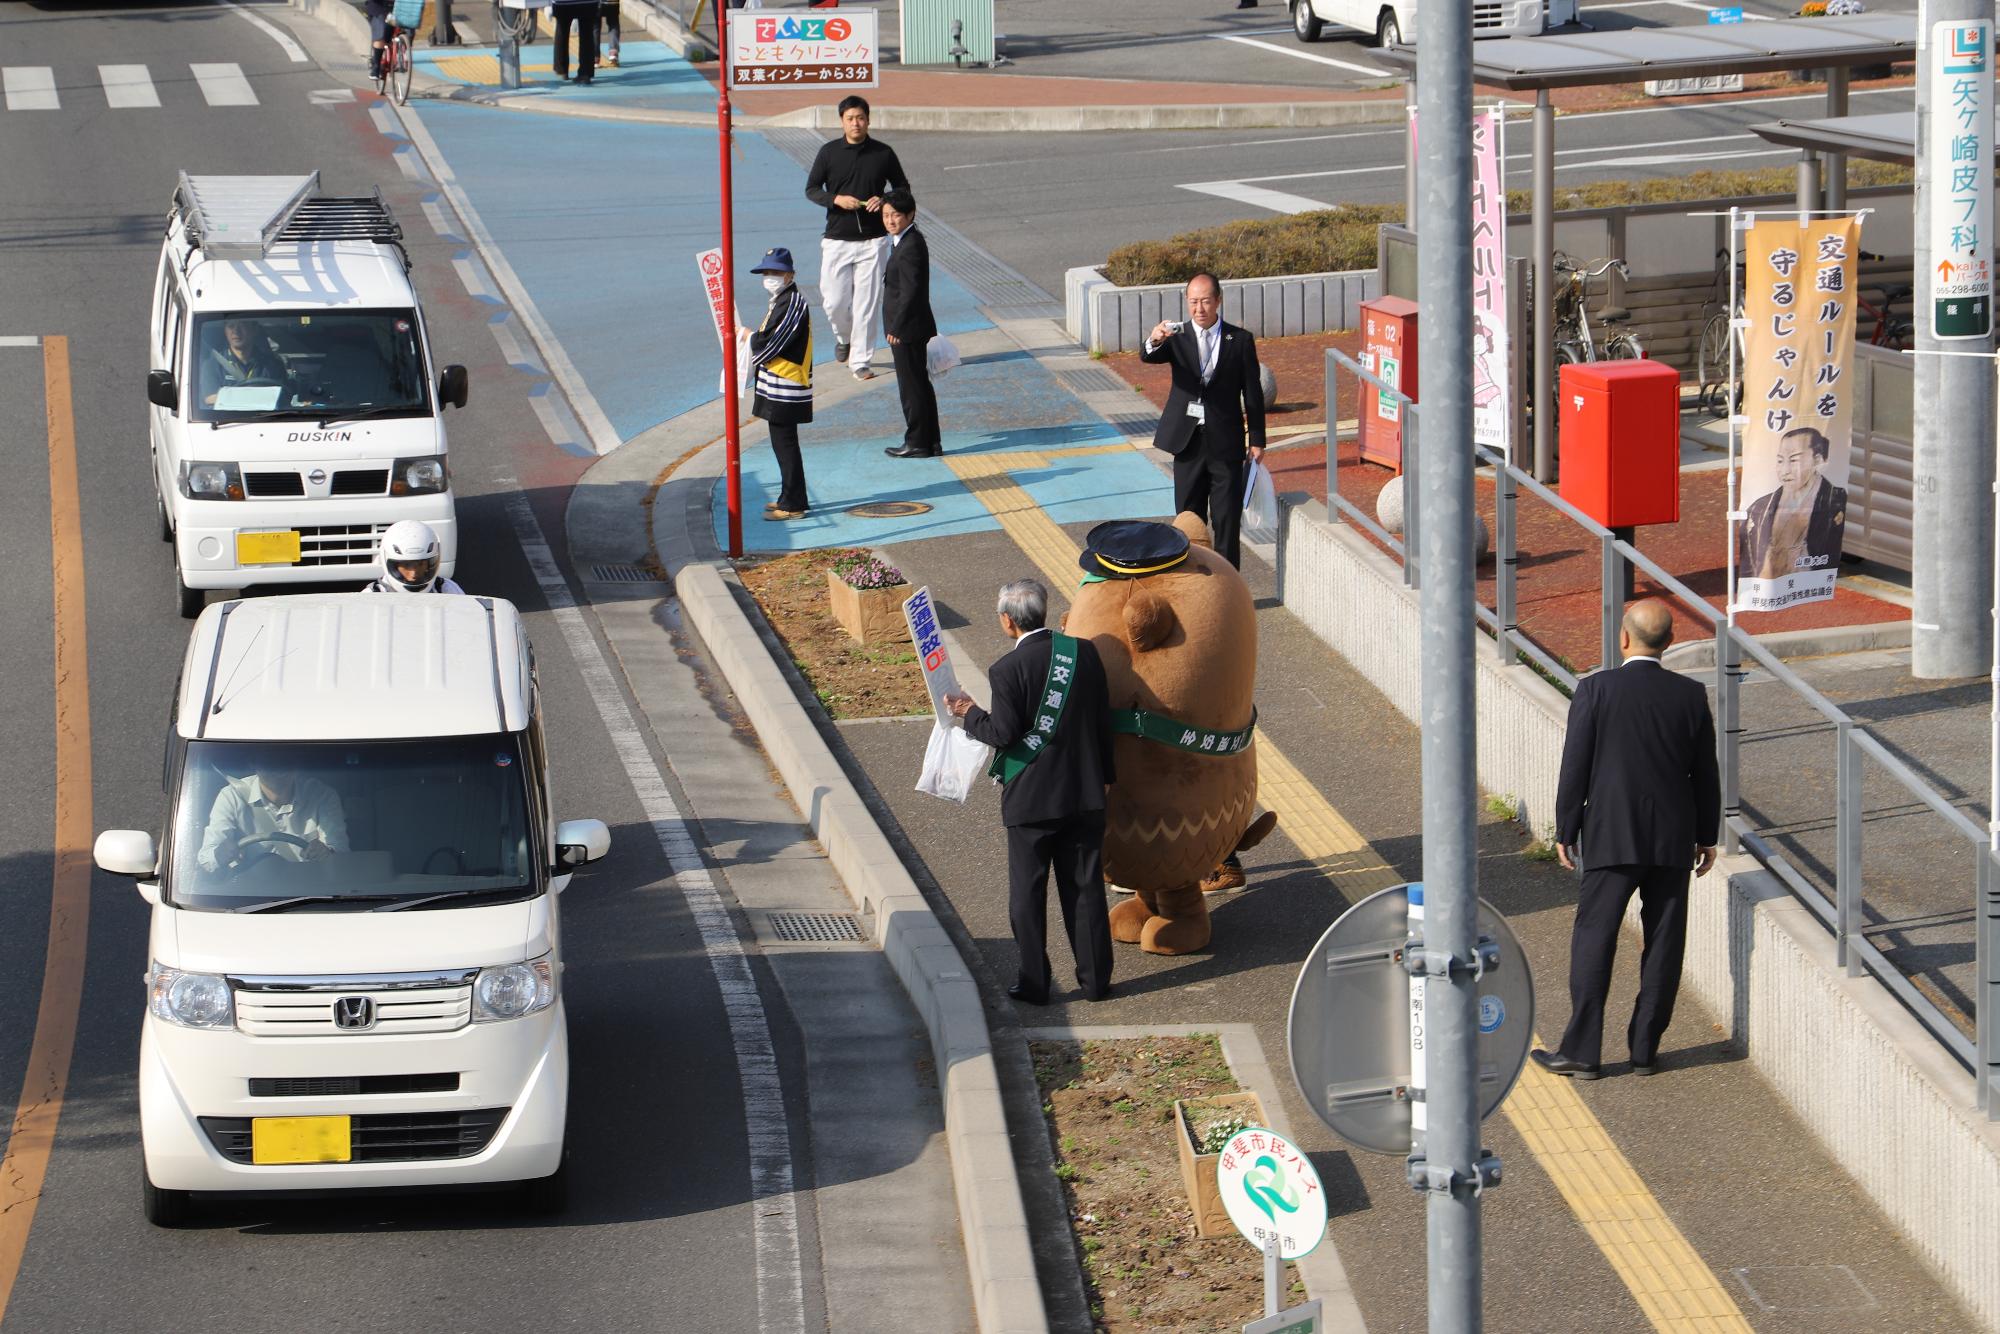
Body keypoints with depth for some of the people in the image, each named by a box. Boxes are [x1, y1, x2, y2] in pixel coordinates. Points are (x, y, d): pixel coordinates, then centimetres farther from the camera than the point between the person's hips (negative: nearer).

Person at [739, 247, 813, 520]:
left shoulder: (792, 304, -18)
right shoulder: (782, 301, 15)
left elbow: (767, 344, -21)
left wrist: (743, 333, -4)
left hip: (785, 390, -10)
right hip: (777, 389, 10)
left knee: (785, 444, -6)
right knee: (782, 443, 16)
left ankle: (792, 505, -2)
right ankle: (790, 498, 25)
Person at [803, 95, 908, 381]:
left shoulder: (883, 153, 1)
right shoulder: (829, 152, 0)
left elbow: (902, 187, 10)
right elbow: (811, 189, 4)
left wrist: (884, 201, -11)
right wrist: (836, 199, -15)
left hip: (873, 239, 0)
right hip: (837, 239, 0)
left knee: (867, 303, -2)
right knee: (834, 301, 1)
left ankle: (860, 361, 7)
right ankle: (844, 337, 34)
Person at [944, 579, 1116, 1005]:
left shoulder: (1008, 669, -16)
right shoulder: (1084, 652, -1)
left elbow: (1003, 733, -17)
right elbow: (1104, 721, 4)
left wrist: (969, 713, 1)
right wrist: (1103, 775, 15)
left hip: (1031, 797, -4)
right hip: (1084, 793, 4)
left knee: (1028, 891, 7)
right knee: (1085, 887, 11)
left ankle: (1034, 982, 11)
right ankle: (1095, 978, 16)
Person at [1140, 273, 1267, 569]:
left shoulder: (1240, 340, 0)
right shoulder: (1177, 337, 1)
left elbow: (1253, 394, 3)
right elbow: (1147, 357, -20)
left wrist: (1257, 440, -1)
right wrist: (1154, 341, -43)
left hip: (1226, 444, -1)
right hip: (1188, 442, 1)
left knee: (1227, 521, 1)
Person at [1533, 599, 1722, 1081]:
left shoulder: (1595, 690, -10)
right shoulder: (1691, 695, -1)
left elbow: (1575, 767, -7)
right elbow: (1706, 774, 5)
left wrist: (1565, 831, 3)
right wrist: (1706, 836, 15)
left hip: (1612, 837, -2)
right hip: (1674, 840, 2)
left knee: (1594, 939, 3)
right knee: (1663, 944, 9)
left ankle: (1581, 1051, 2)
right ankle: (1645, 1049, 12)